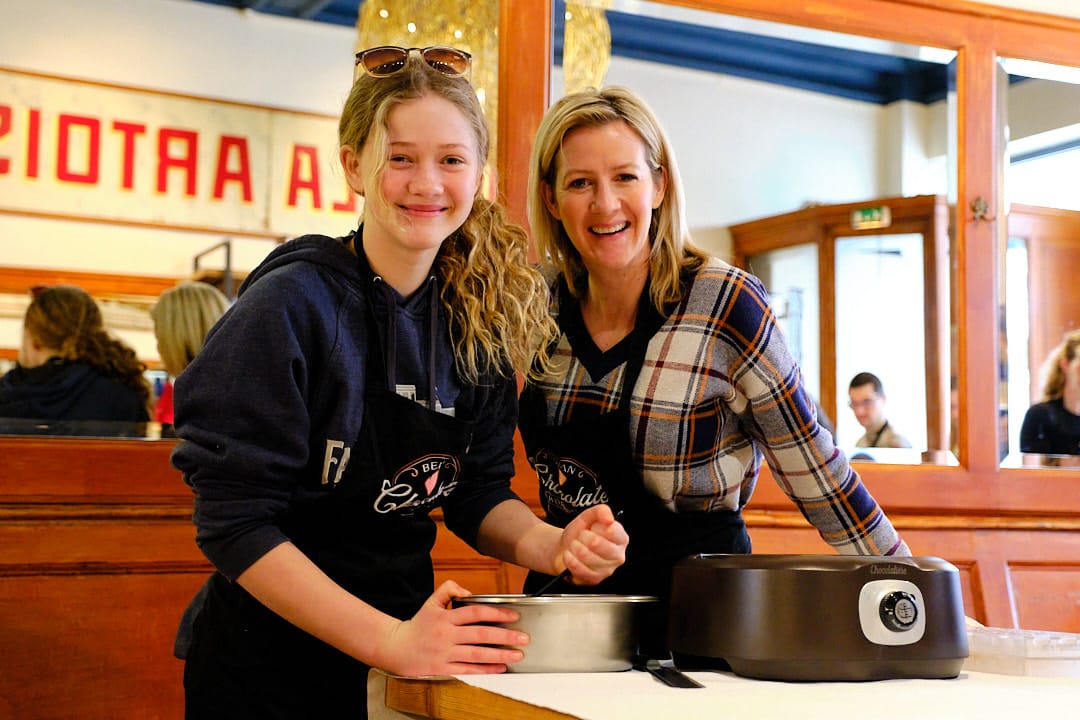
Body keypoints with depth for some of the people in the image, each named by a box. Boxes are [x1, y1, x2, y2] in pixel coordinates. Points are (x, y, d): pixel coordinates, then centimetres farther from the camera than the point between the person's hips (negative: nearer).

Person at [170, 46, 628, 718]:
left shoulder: (479, 319, -2)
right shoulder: (292, 304, -18)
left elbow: (477, 493, 2)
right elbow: (235, 522, -20)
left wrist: (553, 546, -18)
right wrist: (391, 641, -26)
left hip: (409, 654, 5)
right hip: (270, 665, -5)